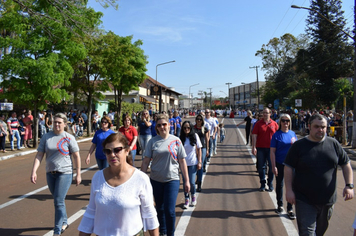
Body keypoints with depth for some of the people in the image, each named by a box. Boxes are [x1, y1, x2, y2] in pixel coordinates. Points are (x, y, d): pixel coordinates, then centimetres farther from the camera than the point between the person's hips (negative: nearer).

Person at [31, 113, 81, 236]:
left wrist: (78, 174, -4)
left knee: (59, 201, -7)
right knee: (58, 200, 17)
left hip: (65, 173, -4)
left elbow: (76, 156, -3)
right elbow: (39, 155, 1)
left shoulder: (69, 138, -6)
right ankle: (64, 222, 38)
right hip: (50, 173, 4)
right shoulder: (46, 137, 2)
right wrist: (34, 171, -9)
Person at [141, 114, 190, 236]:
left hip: (172, 180, -1)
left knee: (169, 210, -7)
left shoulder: (176, 141, -2)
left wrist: (187, 181, 0)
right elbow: (145, 161, 0)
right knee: (160, 209, 16)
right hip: (156, 180, 2)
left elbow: (182, 161, 1)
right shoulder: (152, 142, -2)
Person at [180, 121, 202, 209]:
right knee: (185, 182, 6)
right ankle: (186, 200, 22)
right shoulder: (181, 138, -2)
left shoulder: (195, 136, -3)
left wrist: (199, 162, -4)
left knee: (192, 182, -1)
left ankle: (193, 196, 28)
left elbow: (199, 149, 0)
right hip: (183, 163, 1)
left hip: (193, 163, -1)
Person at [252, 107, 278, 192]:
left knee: (271, 166, 6)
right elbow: (254, 136, -3)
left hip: (271, 148, 1)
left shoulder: (274, 124, 4)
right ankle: (262, 184, 18)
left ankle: (270, 184, 20)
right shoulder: (258, 124, 1)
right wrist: (253, 147, -10)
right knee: (261, 166, 6)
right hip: (260, 148, 0)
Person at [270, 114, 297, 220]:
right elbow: (272, 152, -8)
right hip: (280, 164, -2)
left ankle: (290, 209, 13)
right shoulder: (276, 135, -6)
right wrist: (273, 166, -13)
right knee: (279, 185, 12)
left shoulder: (292, 134, 4)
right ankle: (280, 205, 30)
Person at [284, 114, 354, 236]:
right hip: (305, 200, -3)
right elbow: (288, 168, -6)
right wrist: (289, 190, -13)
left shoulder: (333, 144, 2)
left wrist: (349, 185, -2)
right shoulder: (298, 146, -6)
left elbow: (346, 165, 9)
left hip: (328, 200, 4)